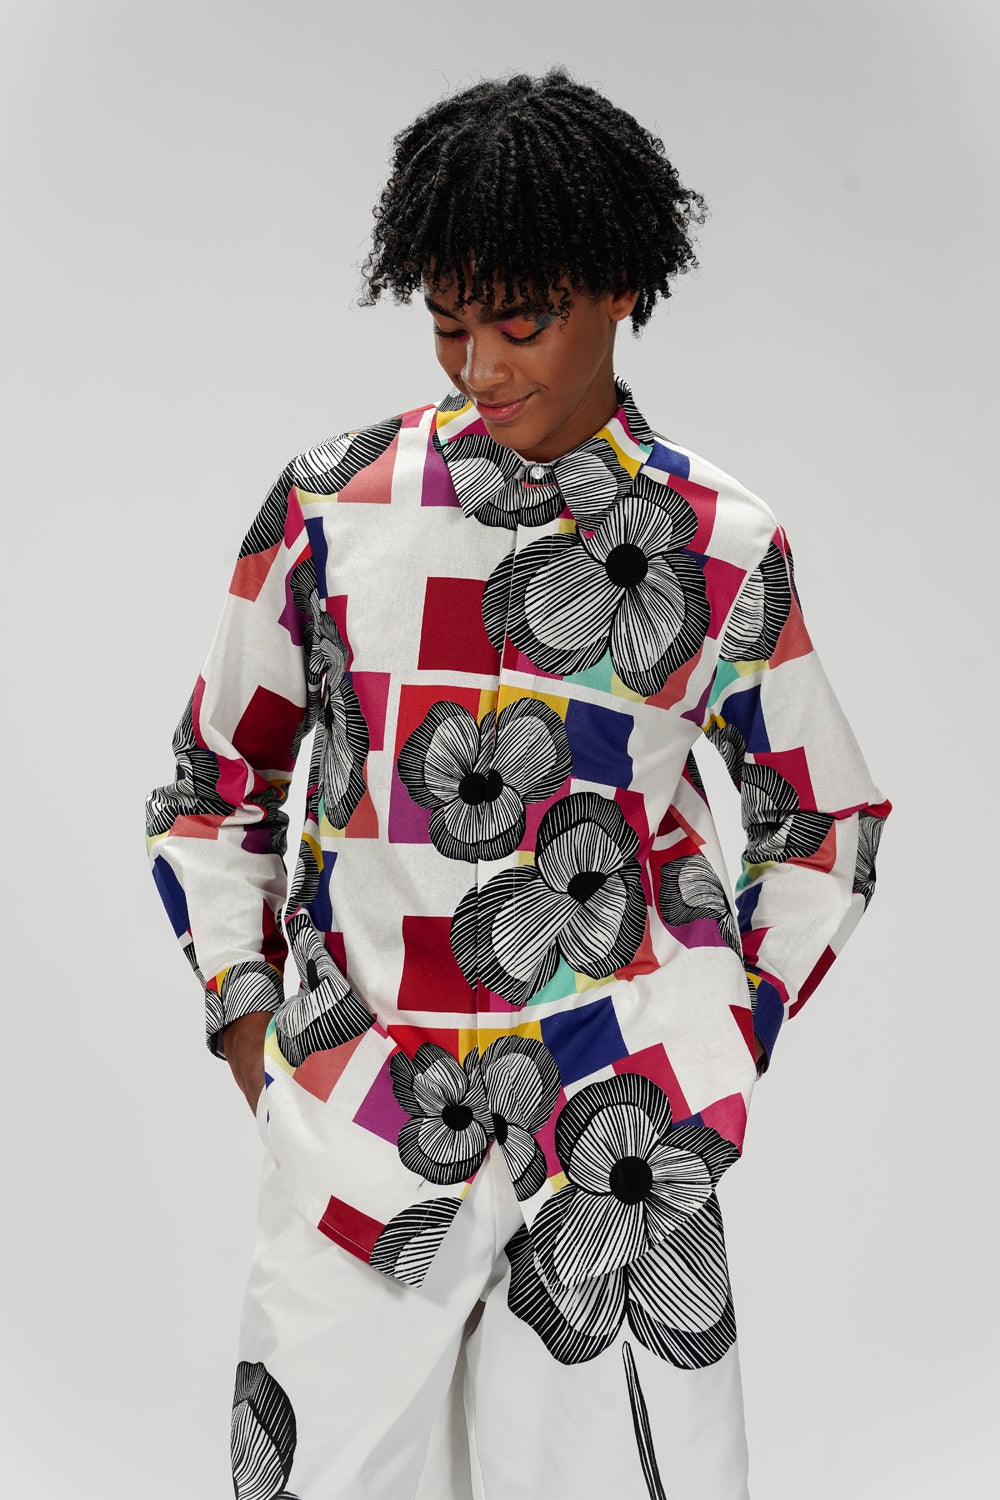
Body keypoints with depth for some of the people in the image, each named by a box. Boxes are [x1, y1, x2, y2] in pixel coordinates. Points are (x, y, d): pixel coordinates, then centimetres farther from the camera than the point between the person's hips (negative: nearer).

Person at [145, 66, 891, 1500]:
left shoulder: (725, 548, 1)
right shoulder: (333, 508, 1)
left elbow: (829, 820, 14)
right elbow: (213, 785, 12)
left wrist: (726, 1042, 7)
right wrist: (245, 1019, 4)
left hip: (617, 1136, 0)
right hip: (358, 1123, 1)